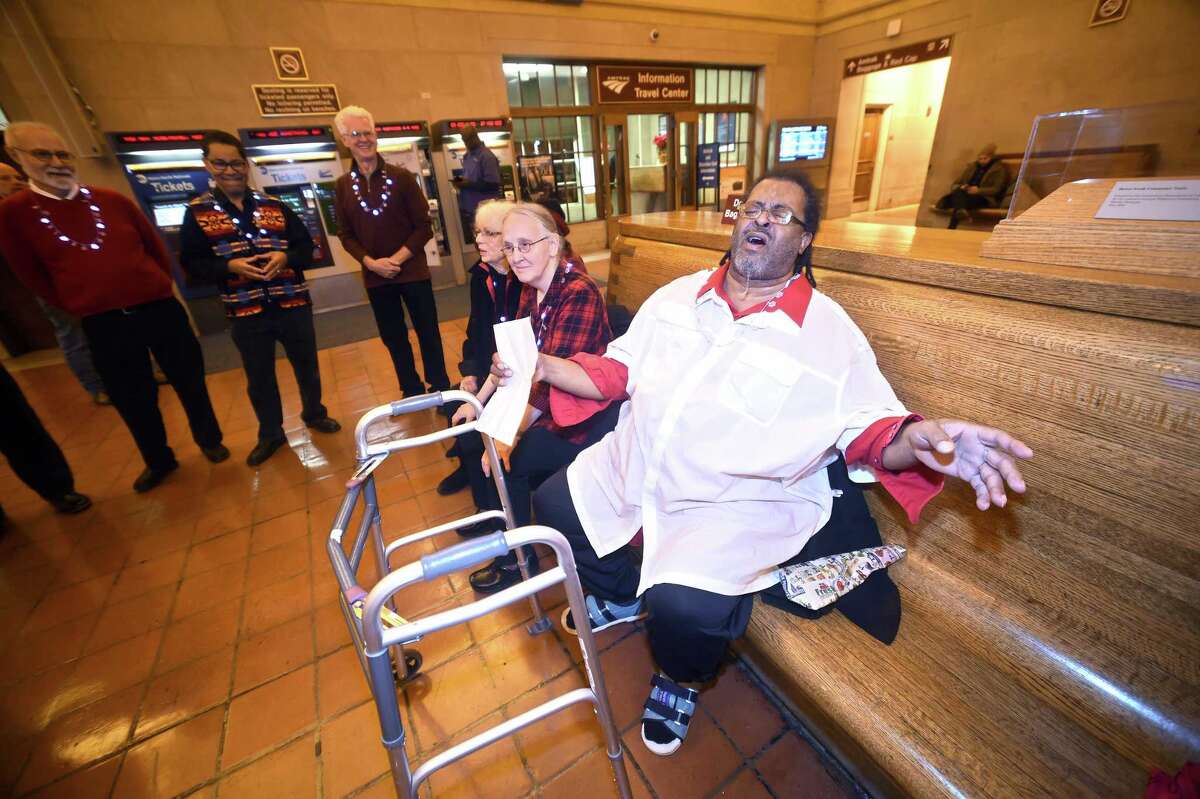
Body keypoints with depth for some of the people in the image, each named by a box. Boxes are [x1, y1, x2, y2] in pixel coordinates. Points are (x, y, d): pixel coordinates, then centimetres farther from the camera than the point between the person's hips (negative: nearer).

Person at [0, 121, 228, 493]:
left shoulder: (112, 201, 4)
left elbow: (156, 247, 12)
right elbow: (33, 277, 5)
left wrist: (157, 288, 7)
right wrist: (84, 308, 5)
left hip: (161, 309, 1)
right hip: (103, 326, 0)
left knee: (190, 383, 11)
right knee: (134, 401, 11)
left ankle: (209, 440, 31)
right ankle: (159, 461, 30)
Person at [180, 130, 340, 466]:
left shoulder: (275, 206, 5)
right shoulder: (196, 212, 2)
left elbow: (306, 246, 6)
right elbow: (190, 262, 0)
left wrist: (285, 257, -15)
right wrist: (229, 266, -17)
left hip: (293, 305, 1)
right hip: (245, 313, 0)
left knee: (307, 366, 14)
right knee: (259, 379, 11)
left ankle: (314, 413, 37)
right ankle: (270, 434, 29)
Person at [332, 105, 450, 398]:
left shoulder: (402, 176, -2)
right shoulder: (343, 185, 5)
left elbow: (424, 226, -5)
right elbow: (345, 234, 6)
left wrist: (398, 258, -14)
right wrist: (370, 262, -11)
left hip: (413, 272, -3)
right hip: (375, 277, 3)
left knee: (428, 332, 3)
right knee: (393, 337, 11)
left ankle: (441, 389, 18)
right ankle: (412, 391, 27)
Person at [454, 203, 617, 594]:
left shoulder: (579, 294, -23)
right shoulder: (530, 291, 4)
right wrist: (478, 403, 6)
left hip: (583, 417, -8)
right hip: (545, 405, 9)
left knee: (506, 461, -11)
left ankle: (515, 559, 15)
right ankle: (496, 516, 34)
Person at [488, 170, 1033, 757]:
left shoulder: (831, 332, -5)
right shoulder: (678, 295, 8)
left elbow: (869, 427, -5)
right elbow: (616, 372, 10)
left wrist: (915, 439, -28)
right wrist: (544, 366, -2)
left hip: (738, 500, -5)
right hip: (632, 467, 6)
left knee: (687, 607, -26)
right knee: (554, 501, 8)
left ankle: (680, 681, 17)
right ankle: (622, 595, 35)